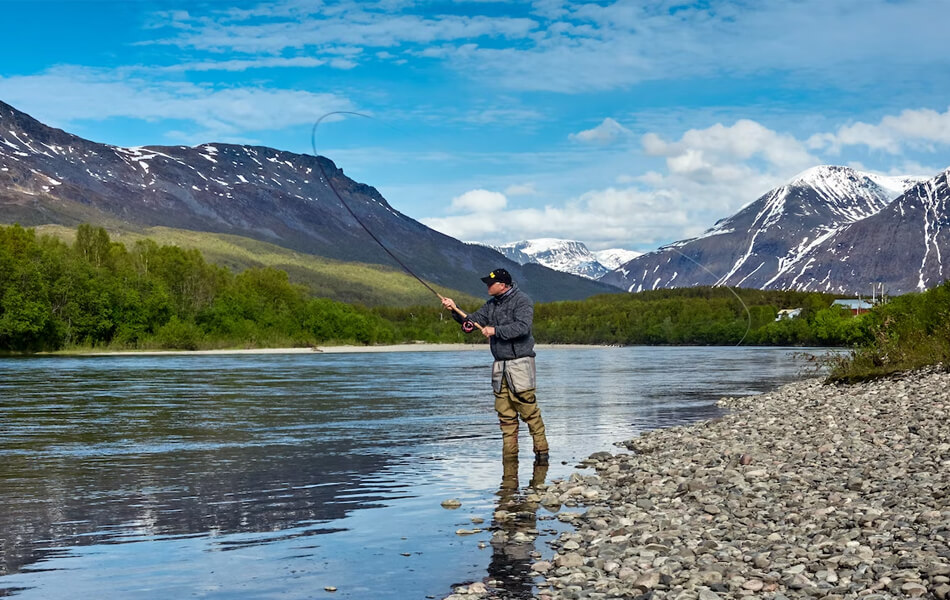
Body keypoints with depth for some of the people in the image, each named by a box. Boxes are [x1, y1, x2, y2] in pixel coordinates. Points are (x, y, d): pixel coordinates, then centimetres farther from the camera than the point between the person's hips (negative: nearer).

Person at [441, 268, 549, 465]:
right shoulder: (491, 304, 16)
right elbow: (472, 321, 15)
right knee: (505, 414, 6)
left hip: (519, 363, -7)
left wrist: (495, 331, -18)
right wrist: (455, 310, 0)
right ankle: (509, 454, 10)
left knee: (529, 411, -8)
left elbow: (522, 327, -21)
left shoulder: (522, 301, -7)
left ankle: (541, 451, -1)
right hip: (499, 366, 7)